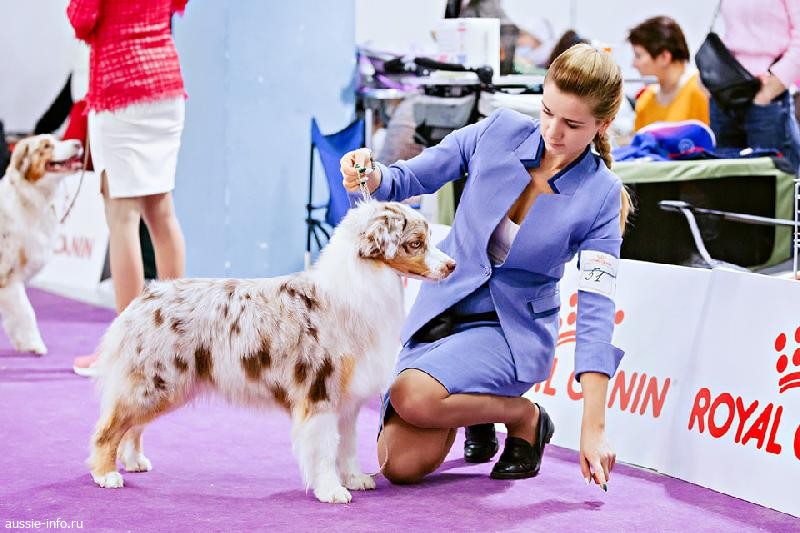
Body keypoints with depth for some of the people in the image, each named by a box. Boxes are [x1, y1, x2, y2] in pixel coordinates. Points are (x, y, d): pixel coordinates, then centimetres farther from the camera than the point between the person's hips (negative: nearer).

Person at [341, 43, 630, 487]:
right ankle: (475, 413, 21)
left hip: (514, 329, -3)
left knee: (412, 396, -33)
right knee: (401, 465, -12)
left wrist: (593, 427, -23)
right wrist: (375, 176, -27)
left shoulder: (600, 196, -14)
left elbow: (596, 310, -17)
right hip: (442, 307, 4)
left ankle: (524, 418, -4)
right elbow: (412, 178, -1)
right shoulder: (499, 132, -8)